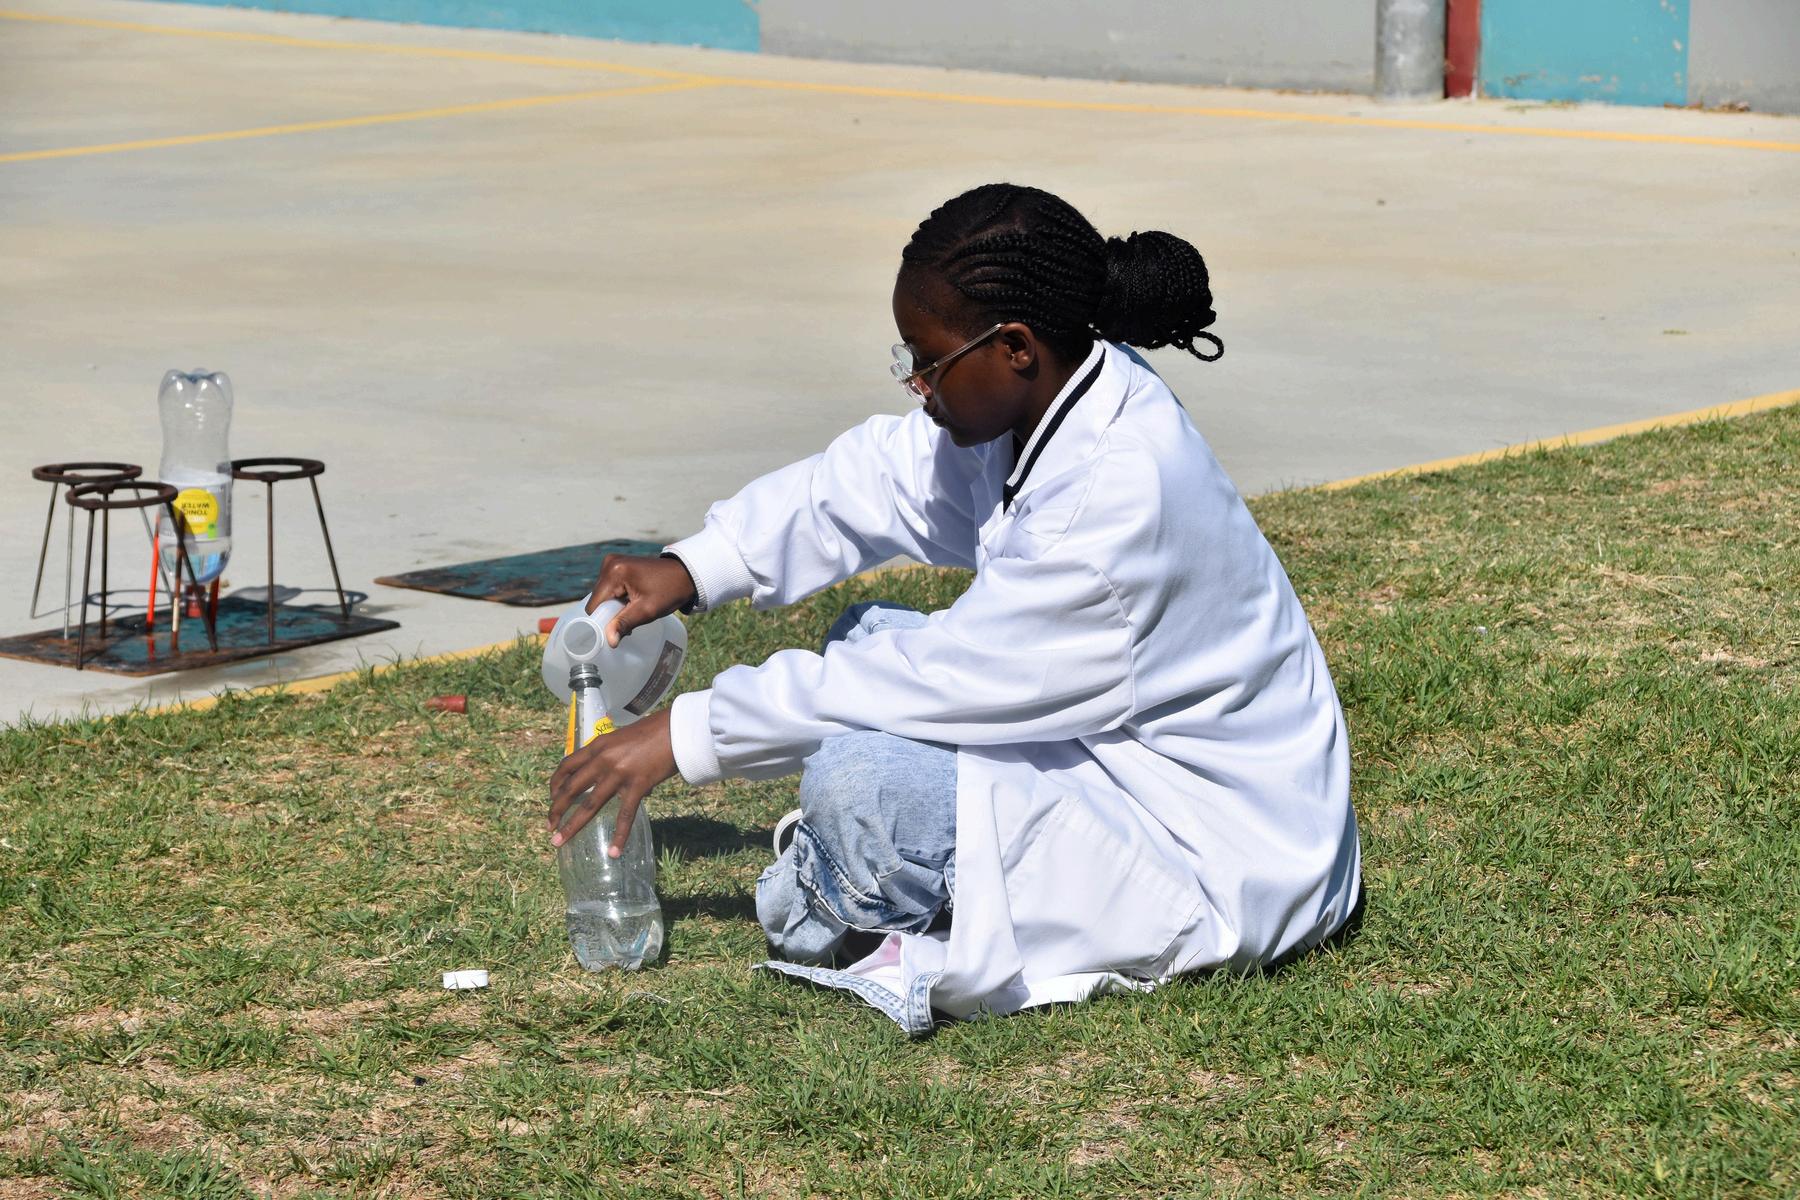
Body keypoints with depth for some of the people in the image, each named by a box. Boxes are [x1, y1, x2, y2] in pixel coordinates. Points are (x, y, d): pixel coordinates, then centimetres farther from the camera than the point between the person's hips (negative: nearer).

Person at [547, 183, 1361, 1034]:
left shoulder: (1118, 492, -30)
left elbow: (947, 678, -25)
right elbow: (878, 474, 13)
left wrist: (688, 737, -19)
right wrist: (693, 571, 2)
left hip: (1220, 862, -10)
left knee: (856, 780, -26)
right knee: (871, 638, 17)